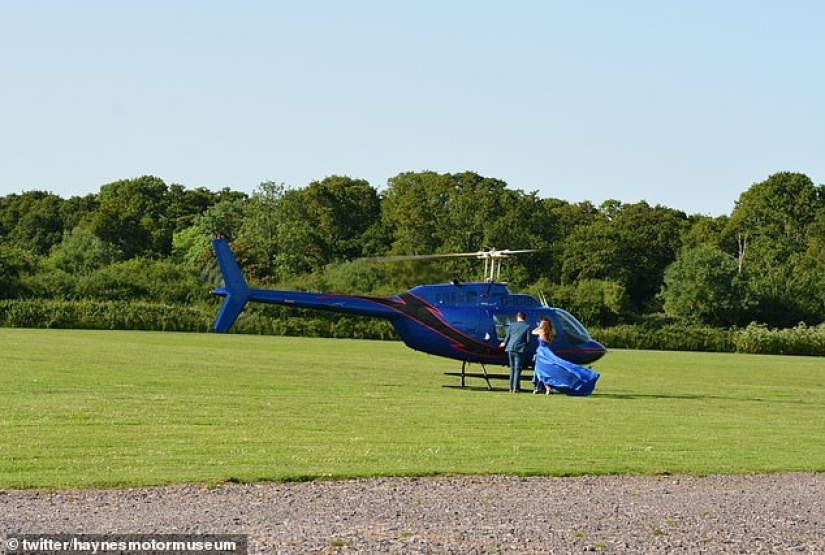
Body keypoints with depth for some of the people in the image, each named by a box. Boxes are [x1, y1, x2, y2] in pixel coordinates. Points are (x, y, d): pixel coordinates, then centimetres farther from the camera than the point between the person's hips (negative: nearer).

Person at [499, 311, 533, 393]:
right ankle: (515, 388, -5)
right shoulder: (527, 326, -2)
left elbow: (507, 337, 10)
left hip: (510, 348, 4)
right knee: (517, 369, 0)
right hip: (519, 349, -4)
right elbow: (528, 340, -5)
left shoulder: (512, 325, 8)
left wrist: (504, 343, 30)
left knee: (512, 368, 14)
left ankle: (511, 388, 15)